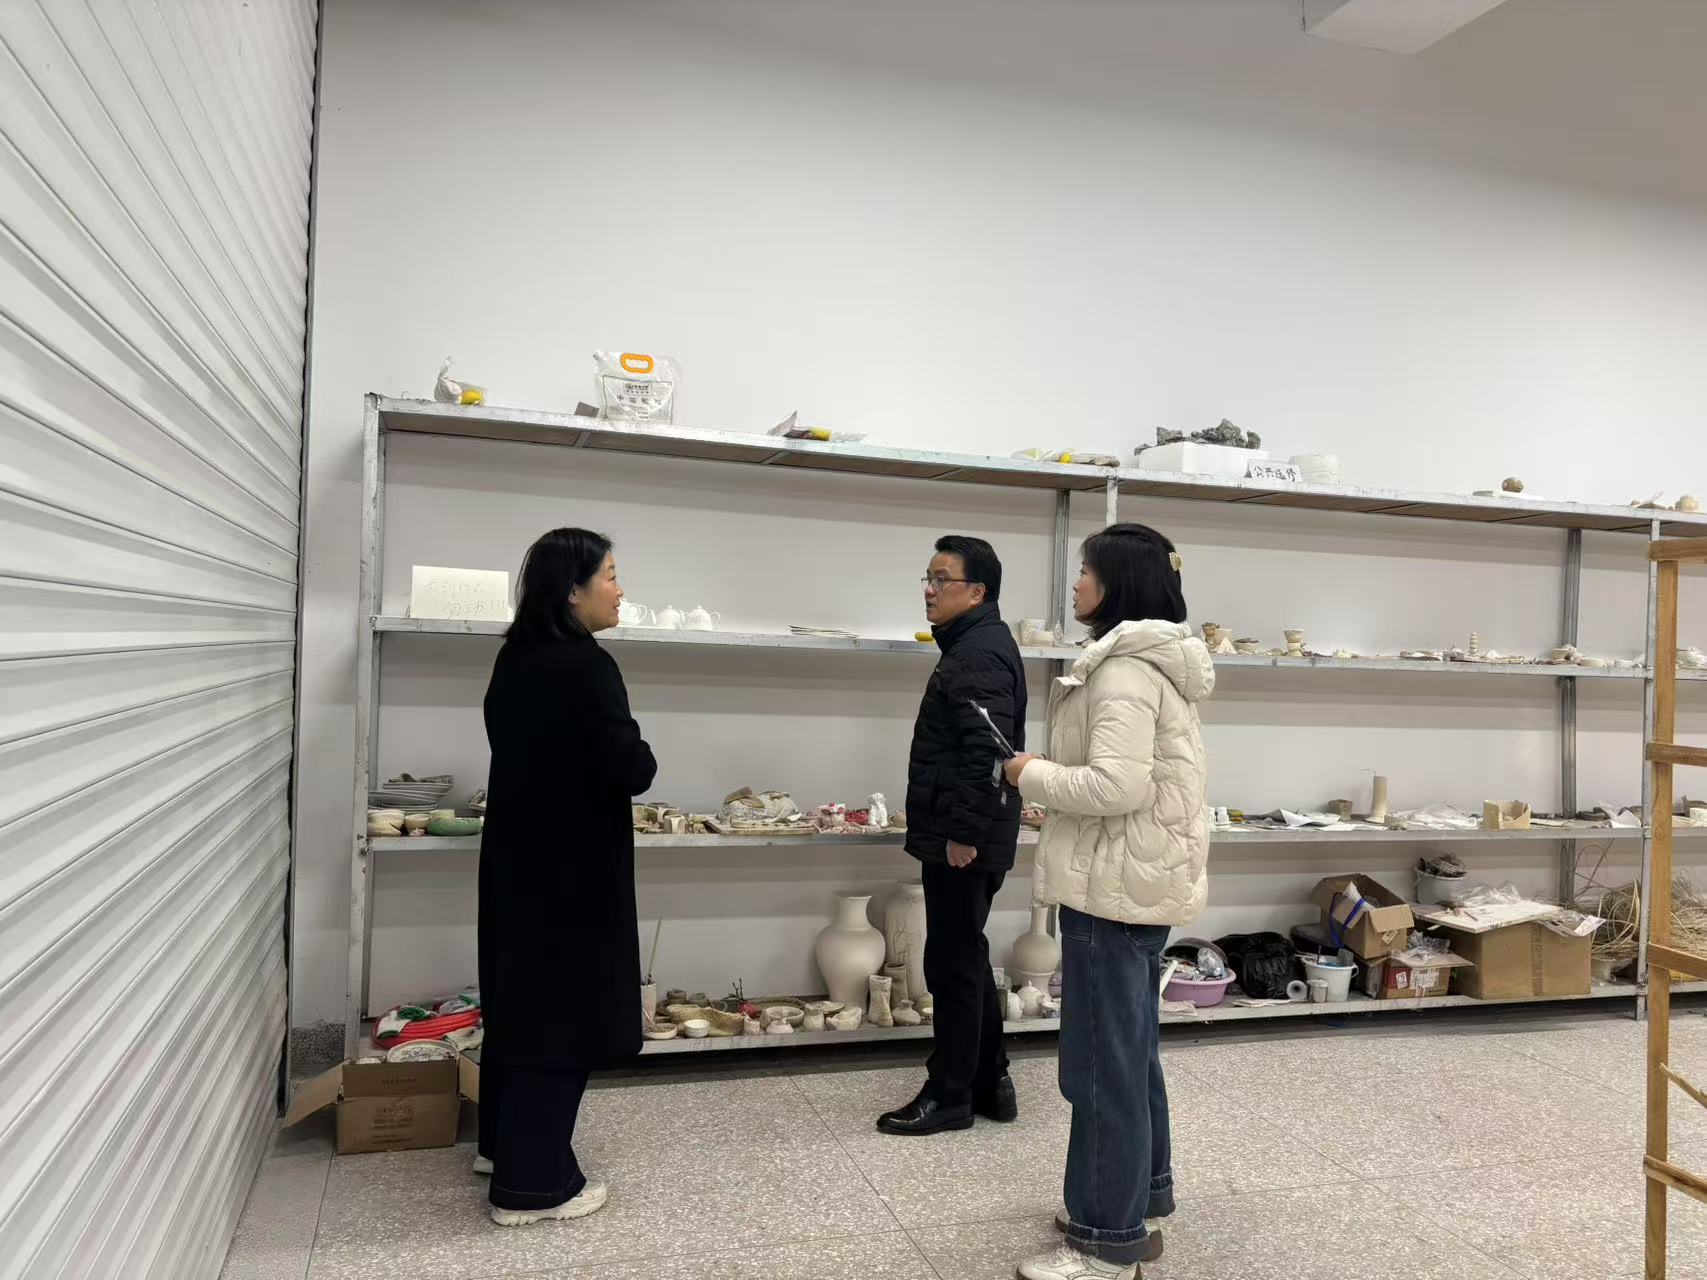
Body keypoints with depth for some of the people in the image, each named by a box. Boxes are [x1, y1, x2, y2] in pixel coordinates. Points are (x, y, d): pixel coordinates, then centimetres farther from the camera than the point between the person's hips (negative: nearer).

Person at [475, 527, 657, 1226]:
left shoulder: (514, 657, 5)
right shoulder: (587, 666, -21)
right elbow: (630, 769, -23)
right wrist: (643, 756, -3)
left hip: (517, 853, 9)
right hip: (571, 865, -9)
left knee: (520, 996, 21)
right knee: (561, 1009, 3)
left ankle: (502, 1141, 38)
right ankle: (532, 1183, 14)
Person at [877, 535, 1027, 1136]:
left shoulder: (980, 654, -17)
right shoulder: (974, 644, 17)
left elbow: (988, 754, -25)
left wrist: (964, 833, -23)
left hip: (963, 841, -11)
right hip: (962, 835, 11)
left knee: (953, 965, -1)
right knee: (967, 961, 17)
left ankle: (950, 1096, 11)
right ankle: (989, 1083, 27)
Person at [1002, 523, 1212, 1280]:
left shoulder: (1124, 670, -19)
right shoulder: (1154, 662, 13)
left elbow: (1117, 785, -28)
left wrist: (1031, 774, -14)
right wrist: (1053, 769, 10)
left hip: (1116, 884, -11)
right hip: (1144, 878, 11)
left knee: (1103, 1063, -1)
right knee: (1133, 1053, 20)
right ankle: (1139, 1205, 34)